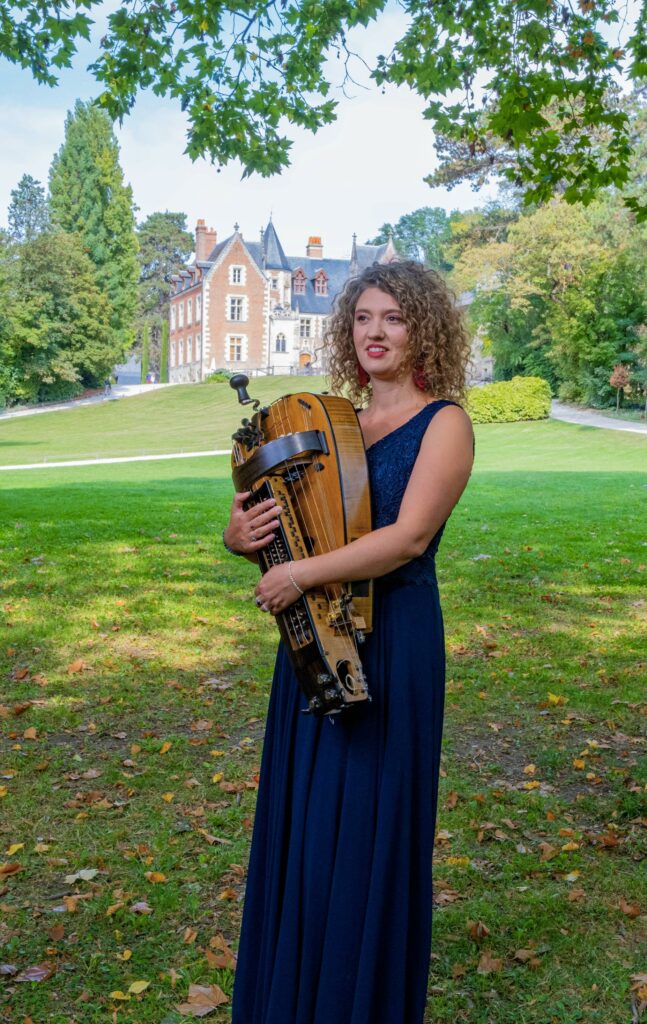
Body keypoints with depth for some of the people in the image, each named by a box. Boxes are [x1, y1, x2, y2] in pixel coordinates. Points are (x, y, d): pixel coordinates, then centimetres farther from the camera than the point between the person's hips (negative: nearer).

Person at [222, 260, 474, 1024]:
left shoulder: (444, 422, -6)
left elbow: (409, 536, -19)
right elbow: (282, 520, 13)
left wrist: (301, 574, -23)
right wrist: (239, 536, -9)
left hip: (393, 640, -6)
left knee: (368, 823, 4)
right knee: (300, 817, 13)